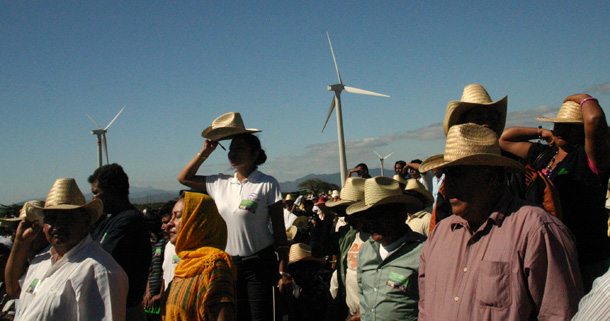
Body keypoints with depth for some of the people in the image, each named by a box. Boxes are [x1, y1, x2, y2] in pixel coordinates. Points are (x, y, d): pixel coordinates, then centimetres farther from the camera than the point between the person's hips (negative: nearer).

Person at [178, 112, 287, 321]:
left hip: (259, 264, -5)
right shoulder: (220, 183, 8)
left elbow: (279, 230, -5)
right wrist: (205, 151, 10)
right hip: (229, 263, 5)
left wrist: (282, 270, -8)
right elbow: (184, 178, 19)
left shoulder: (267, 184, -6)